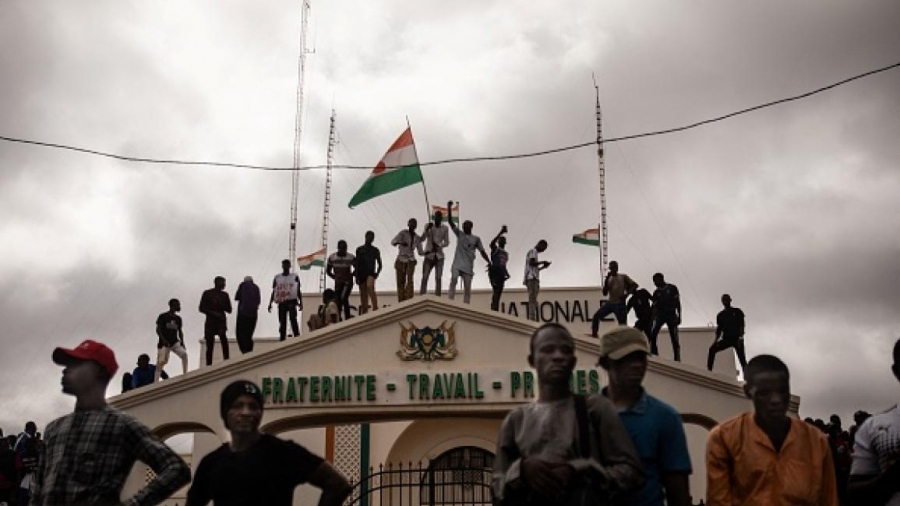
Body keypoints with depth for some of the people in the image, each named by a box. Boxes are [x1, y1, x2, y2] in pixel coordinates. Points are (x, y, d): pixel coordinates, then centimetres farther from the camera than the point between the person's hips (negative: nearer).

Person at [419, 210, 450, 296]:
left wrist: (439, 246, -14)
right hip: (429, 255, -1)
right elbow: (422, 239, -6)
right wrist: (427, 229, -20)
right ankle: (421, 297, -6)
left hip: (439, 256, 1)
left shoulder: (445, 228, 2)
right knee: (424, 277, -7)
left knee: (438, 278, -3)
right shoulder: (428, 226, 0)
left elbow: (447, 242, 4)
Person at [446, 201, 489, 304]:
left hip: (468, 266, 1)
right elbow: (450, 221, 4)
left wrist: (489, 262, -8)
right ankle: (450, 302, -28)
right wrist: (449, 207, -5)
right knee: (453, 280, -23)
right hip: (457, 264, -1)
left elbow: (482, 252, 8)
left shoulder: (476, 239, 10)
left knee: (467, 288, -1)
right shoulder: (459, 234, 11)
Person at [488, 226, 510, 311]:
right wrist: (501, 232, -26)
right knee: (496, 290, -23)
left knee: (499, 294, 2)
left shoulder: (506, 254, 27)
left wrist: (507, 273, 12)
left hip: (501, 274, 8)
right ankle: (493, 310, -31)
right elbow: (492, 243, -20)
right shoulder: (495, 249, 4)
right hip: (494, 272, -8)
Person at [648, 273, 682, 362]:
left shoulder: (672, 288, 3)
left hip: (671, 315, -3)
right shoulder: (656, 292, 12)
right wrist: (653, 319, -4)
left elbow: (678, 303, 2)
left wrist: (679, 316, -5)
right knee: (652, 335, -17)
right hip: (660, 315, 3)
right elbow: (655, 307, 8)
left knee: (674, 339, -5)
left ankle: (677, 360, -2)